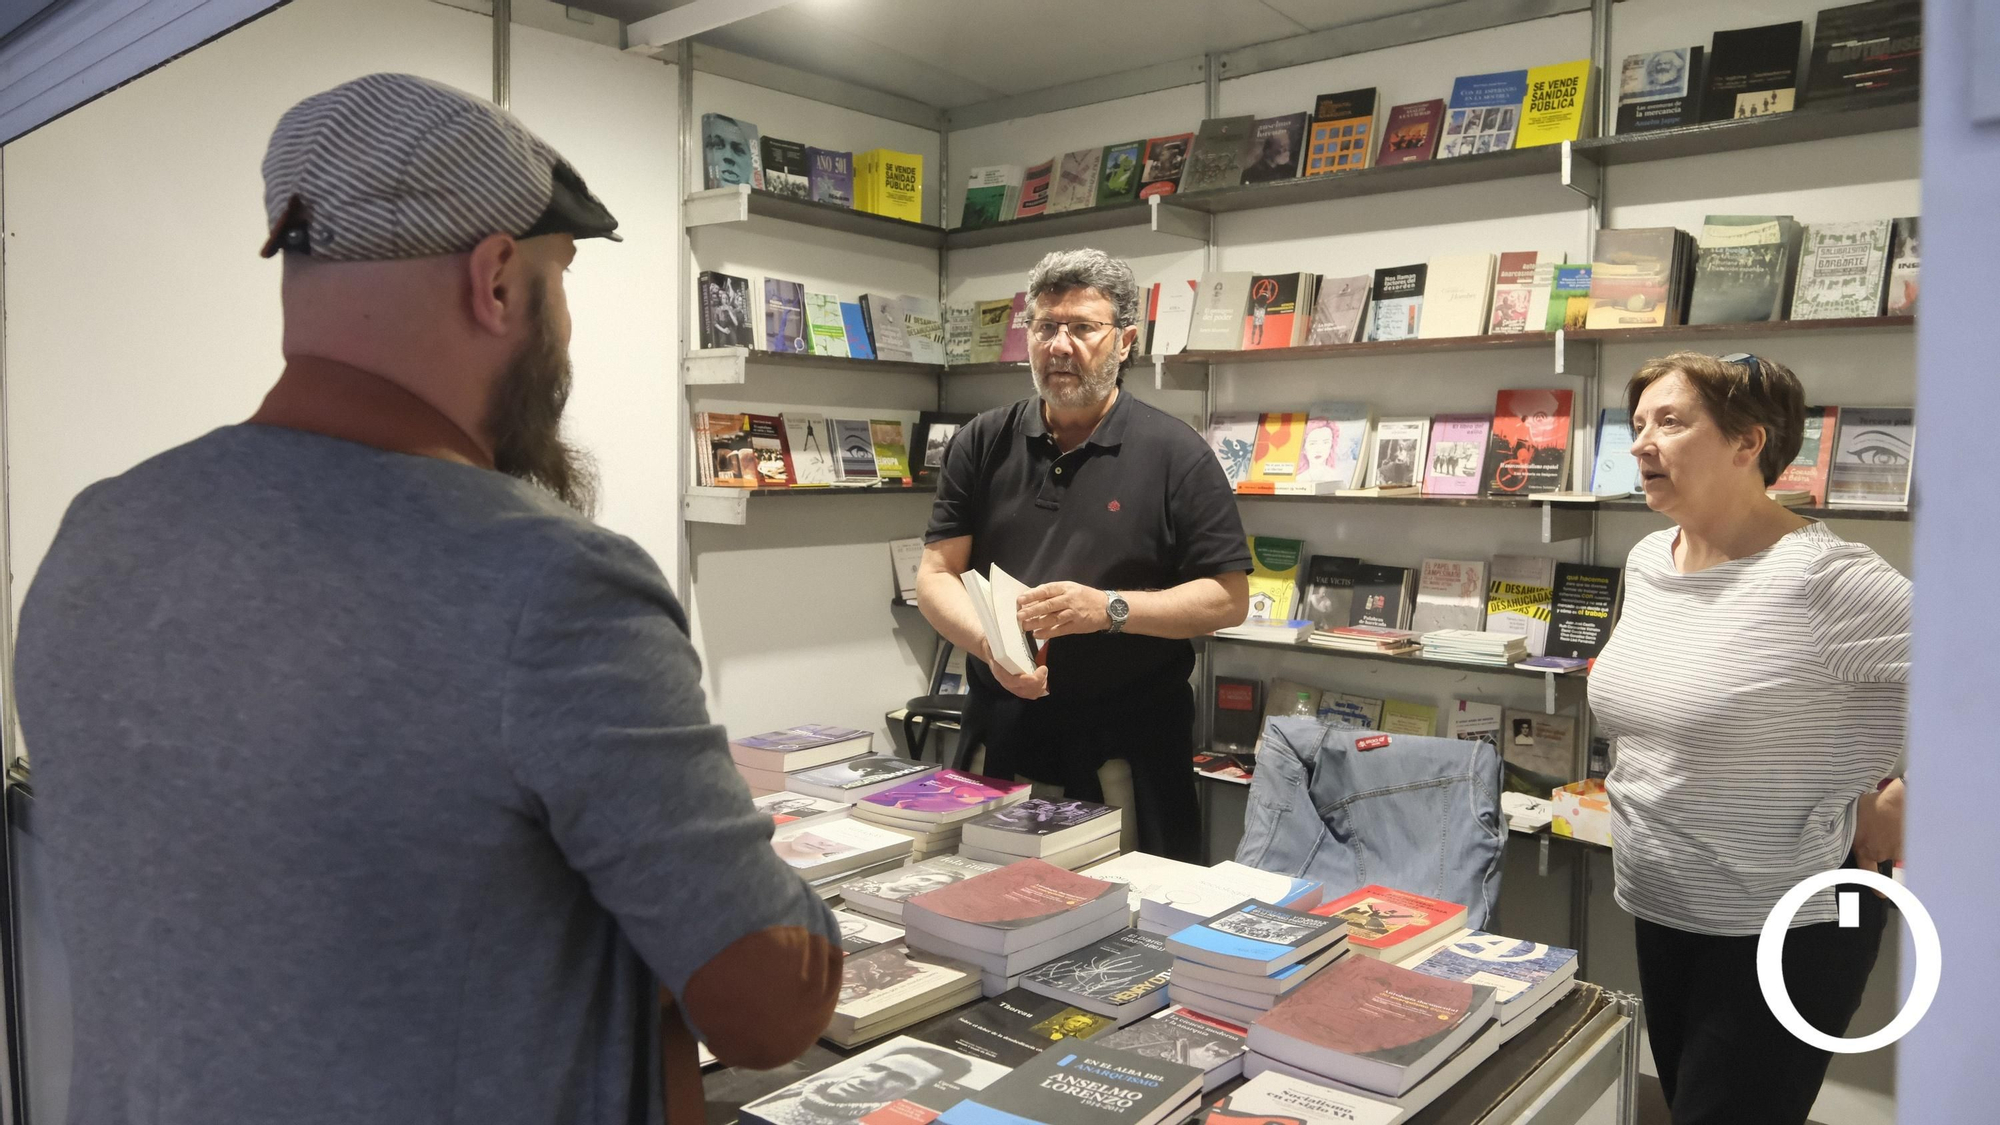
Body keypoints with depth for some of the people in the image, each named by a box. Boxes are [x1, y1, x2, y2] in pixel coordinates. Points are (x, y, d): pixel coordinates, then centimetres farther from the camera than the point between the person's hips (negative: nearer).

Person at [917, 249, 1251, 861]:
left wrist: (1110, 609, -19)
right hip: (1001, 734, 3)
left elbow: (1228, 597, -5)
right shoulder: (982, 443, 5)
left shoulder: (1175, 453, -4)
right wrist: (990, 644, -17)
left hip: (1130, 745, -2)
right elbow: (936, 575, 3)